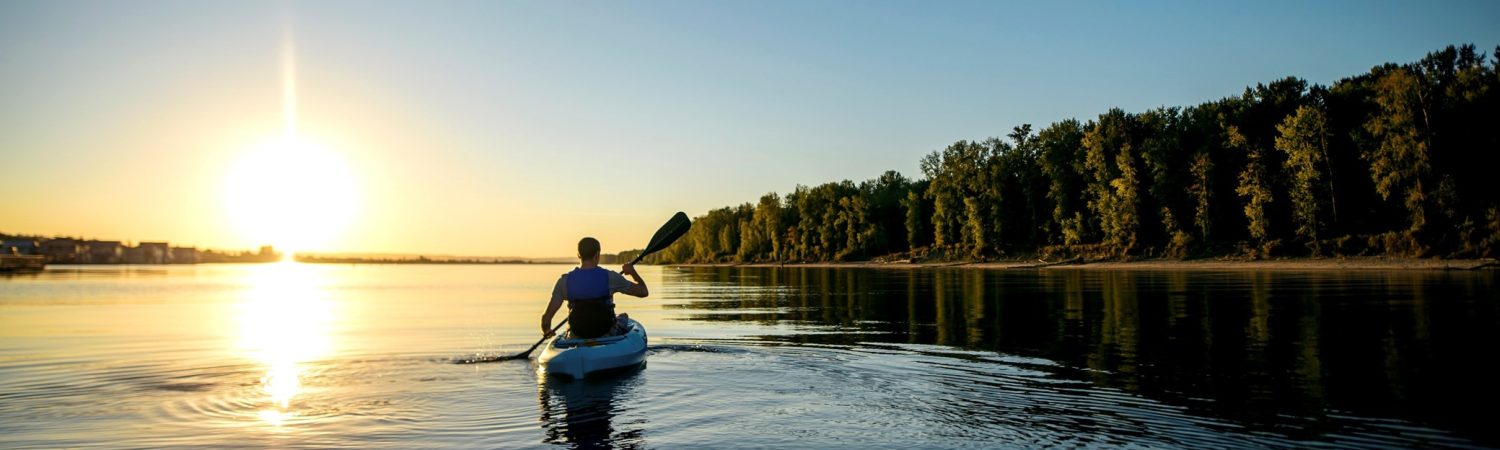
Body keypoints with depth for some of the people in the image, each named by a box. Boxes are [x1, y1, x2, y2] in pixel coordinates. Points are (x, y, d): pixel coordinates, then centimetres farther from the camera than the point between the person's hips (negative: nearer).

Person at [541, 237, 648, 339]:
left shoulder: (565, 281, -9)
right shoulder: (609, 277, -13)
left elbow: (546, 318, -11)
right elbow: (643, 292, -4)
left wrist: (546, 331, 11)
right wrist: (632, 272, 14)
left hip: (578, 337, 2)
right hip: (607, 334, -2)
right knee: (623, 317, 32)